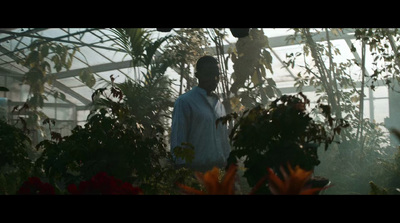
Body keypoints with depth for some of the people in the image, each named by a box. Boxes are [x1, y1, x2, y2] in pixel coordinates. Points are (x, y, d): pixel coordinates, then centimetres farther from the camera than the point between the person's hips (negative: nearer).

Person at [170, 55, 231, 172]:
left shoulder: (219, 104, 17)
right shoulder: (185, 101, -3)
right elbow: (178, 140, -6)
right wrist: (183, 170, -11)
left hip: (220, 168, 6)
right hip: (196, 170, -6)